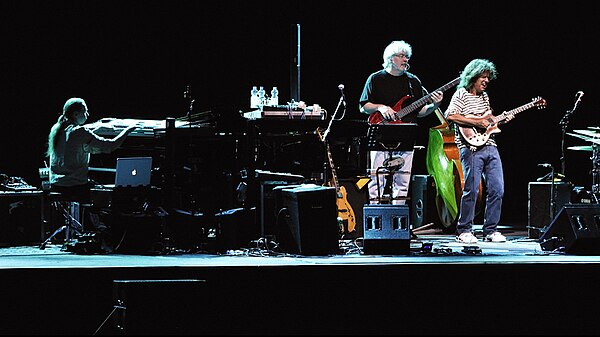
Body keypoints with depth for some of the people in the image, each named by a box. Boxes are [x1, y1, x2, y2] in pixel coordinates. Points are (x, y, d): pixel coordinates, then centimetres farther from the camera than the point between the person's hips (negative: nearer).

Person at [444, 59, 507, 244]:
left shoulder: (484, 95, 21)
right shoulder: (461, 94, -2)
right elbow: (450, 116, -17)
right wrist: (477, 122, -18)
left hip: (490, 146, 7)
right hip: (471, 148, -7)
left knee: (497, 190, 3)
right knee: (471, 191, -8)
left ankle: (490, 230, 11)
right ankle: (464, 231, 3)